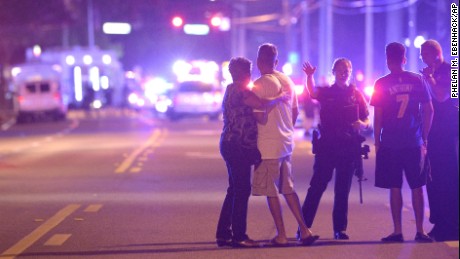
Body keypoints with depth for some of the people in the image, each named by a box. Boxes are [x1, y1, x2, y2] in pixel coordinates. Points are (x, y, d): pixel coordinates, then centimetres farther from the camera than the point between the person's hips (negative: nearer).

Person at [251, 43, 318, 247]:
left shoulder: (259, 85, -14)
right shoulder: (287, 81, 8)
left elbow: (260, 116, -19)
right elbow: (295, 111, 15)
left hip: (268, 146, -7)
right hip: (287, 142, 7)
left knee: (271, 192, 1)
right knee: (288, 189, 14)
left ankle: (281, 235, 3)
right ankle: (304, 231, 11)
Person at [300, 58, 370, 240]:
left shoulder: (356, 95, 9)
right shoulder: (326, 92, 5)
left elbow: (367, 120, 9)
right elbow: (312, 92, -18)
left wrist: (362, 124, -14)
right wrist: (309, 76, -37)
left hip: (348, 148, 2)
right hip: (326, 146, -2)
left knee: (343, 190, 5)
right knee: (317, 186, -5)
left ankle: (340, 228, 11)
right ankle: (303, 225, -3)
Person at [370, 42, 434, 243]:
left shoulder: (381, 84, -4)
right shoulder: (417, 80, 2)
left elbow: (377, 116, -4)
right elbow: (429, 110, 3)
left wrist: (377, 142, 4)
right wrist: (424, 139, 10)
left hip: (390, 143, -2)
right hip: (414, 143, 2)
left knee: (395, 188, 2)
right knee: (417, 187, 8)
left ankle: (398, 231, 1)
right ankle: (420, 231, 7)